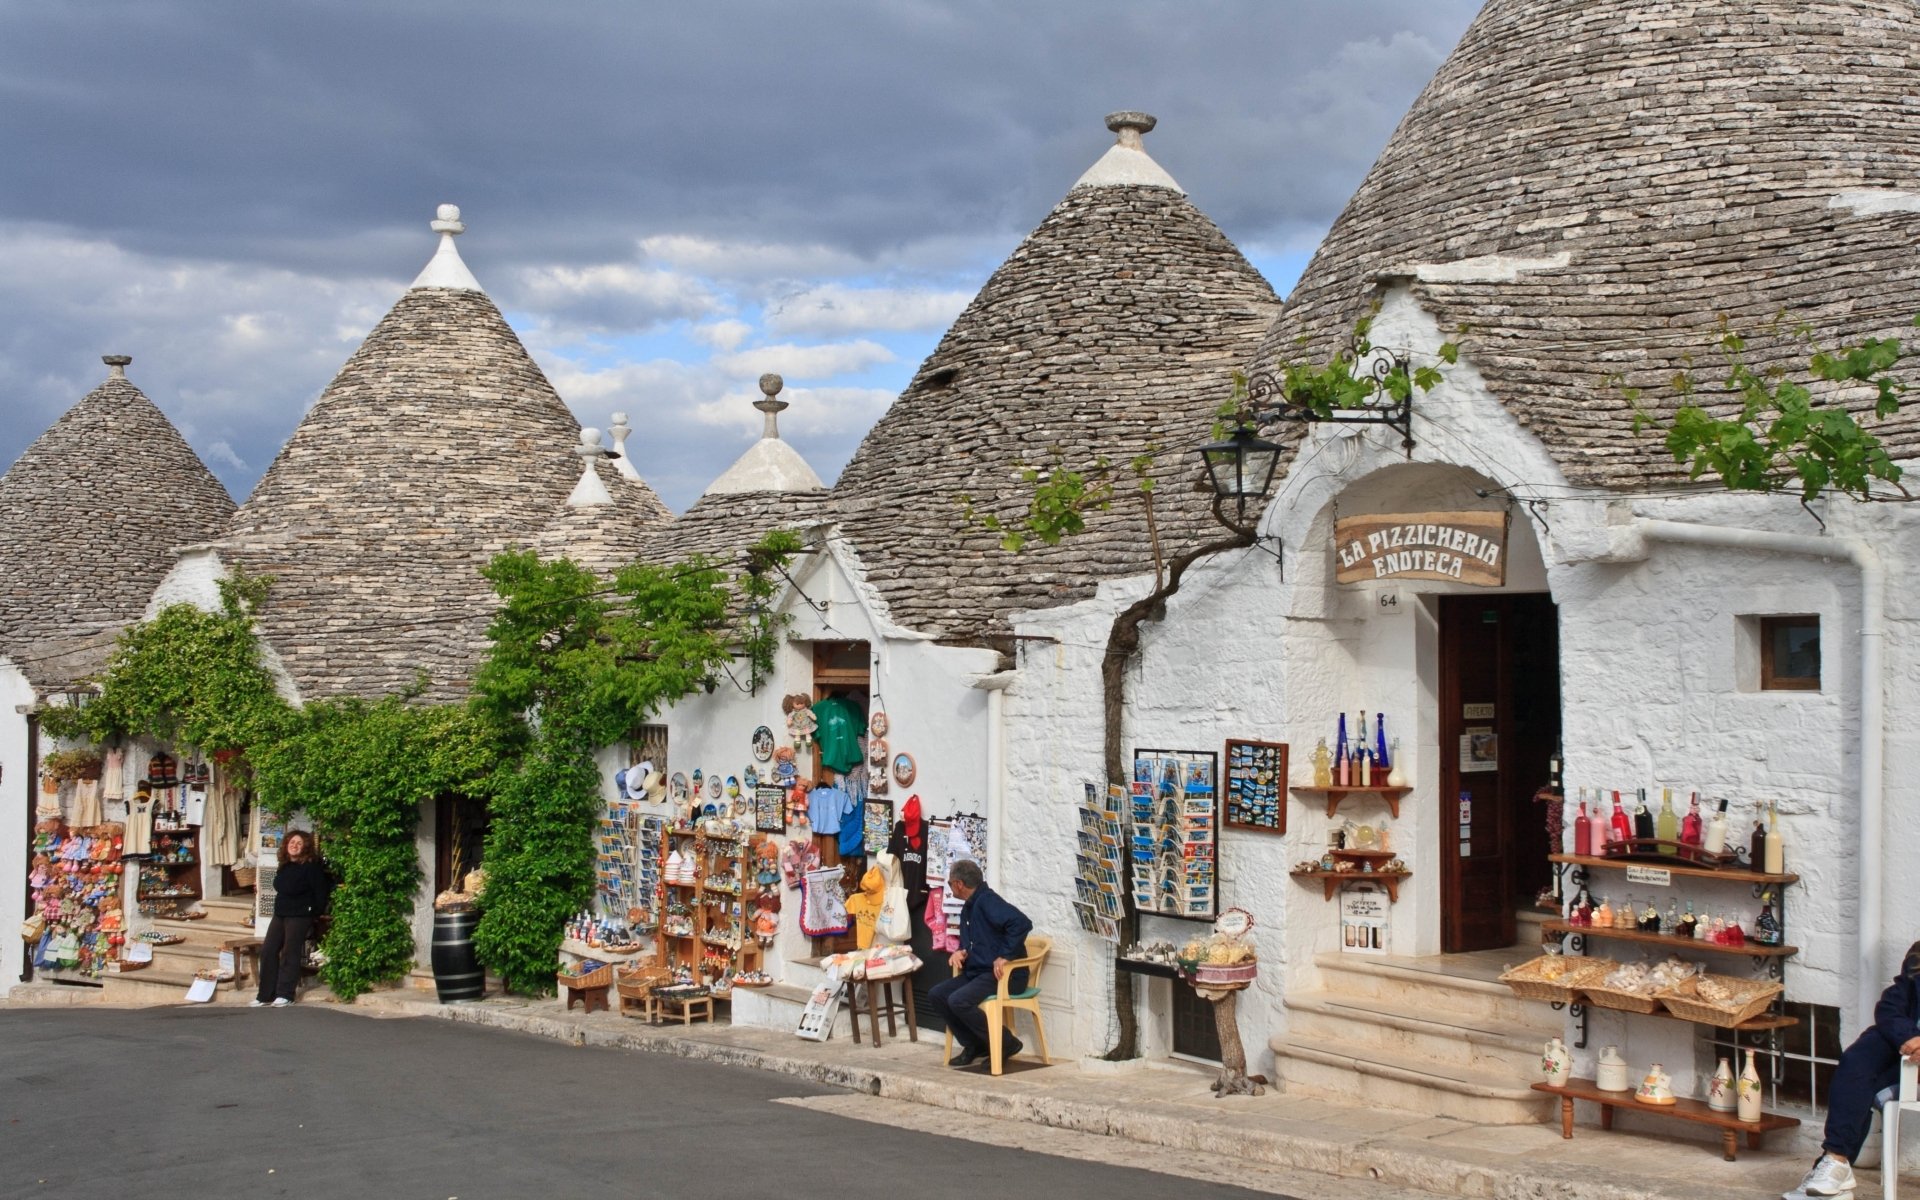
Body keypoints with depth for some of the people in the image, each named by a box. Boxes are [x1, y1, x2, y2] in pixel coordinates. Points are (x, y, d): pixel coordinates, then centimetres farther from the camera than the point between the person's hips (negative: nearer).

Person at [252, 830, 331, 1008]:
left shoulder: (311, 866, -11)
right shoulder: (284, 866, 12)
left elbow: (321, 890, -12)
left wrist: (316, 913, -5)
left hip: (300, 916, -8)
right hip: (280, 914, 8)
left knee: (290, 953, -7)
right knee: (268, 951, 3)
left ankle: (285, 994, -1)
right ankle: (266, 994, 8)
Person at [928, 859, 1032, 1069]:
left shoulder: (987, 901, -15)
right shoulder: (968, 909, 17)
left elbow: (1022, 923, -29)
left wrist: (1005, 956, -27)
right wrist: (961, 952, 7)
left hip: (1002, 975, -10)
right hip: (977, 972, 10)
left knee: (958, 1001, -27)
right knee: (936, 995, 1)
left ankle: (1006, 1044, -11)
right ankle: (973, 1045, 8)